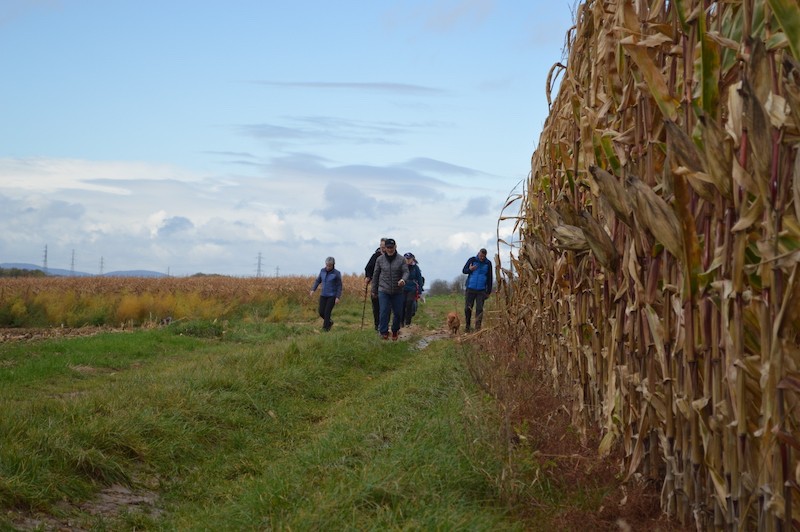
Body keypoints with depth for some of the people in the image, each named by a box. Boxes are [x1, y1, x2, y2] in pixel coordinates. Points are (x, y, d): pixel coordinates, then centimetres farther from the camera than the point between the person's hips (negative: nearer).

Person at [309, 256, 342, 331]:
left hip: (332, 295, -5)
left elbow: (339, 286, -9)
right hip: (324, 295, 5)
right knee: (321, 312, 1)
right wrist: (313, 290, -2)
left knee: (327, 312, -12)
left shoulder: (337, 273, -12)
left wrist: (338, 297, -16)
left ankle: (326, 328, -1)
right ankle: (329, 322, 27)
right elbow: (318, 281, 10)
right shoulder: (323, 271, 1)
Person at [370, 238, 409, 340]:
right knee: (384, 312, -11)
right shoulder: (380, 259, 4)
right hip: (383, 291, -1)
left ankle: (395, 331, 23)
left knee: (398, 313, 4)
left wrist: (403, 279, -32)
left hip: (398, 292, 1)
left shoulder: (401, 260, 1)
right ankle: (383, 332, -4)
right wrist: (374, 290, 13)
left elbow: (406, 272, -8)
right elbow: (375, 275, 11)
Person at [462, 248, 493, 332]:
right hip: (470, 289, 0)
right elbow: (464, 270, 6)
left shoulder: (488, 263, 3)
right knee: (468, 308, 2)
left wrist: (489, 291, 6)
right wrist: (470, 269, -17)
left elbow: (489, 278, 8)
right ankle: (467, 327, 14)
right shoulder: (472, 260, 0)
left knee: (479, 309, -6)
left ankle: (478, 328, -3)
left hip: (481, 290, 0)